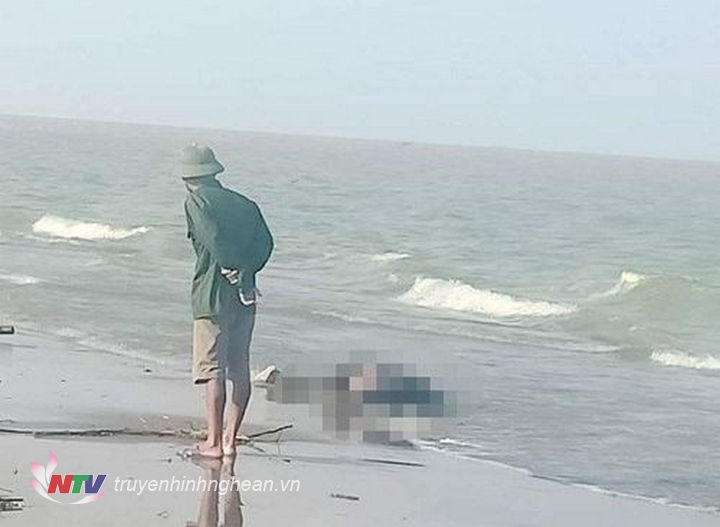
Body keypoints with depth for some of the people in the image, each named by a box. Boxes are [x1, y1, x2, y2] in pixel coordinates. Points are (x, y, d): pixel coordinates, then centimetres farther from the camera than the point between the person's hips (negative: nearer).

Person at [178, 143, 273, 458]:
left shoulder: (196, 201, -3)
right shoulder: (244, 204, 15)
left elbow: (213, 239, -18)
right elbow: (265, 242, 2)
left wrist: (233, 271, -9)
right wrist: (245, 272, -6)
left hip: (212, 294, -6)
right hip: (245, 295, 6)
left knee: (212, 368, -4)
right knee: (240, 369, 10)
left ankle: (214, 442, -4)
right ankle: (230, 438, 13)